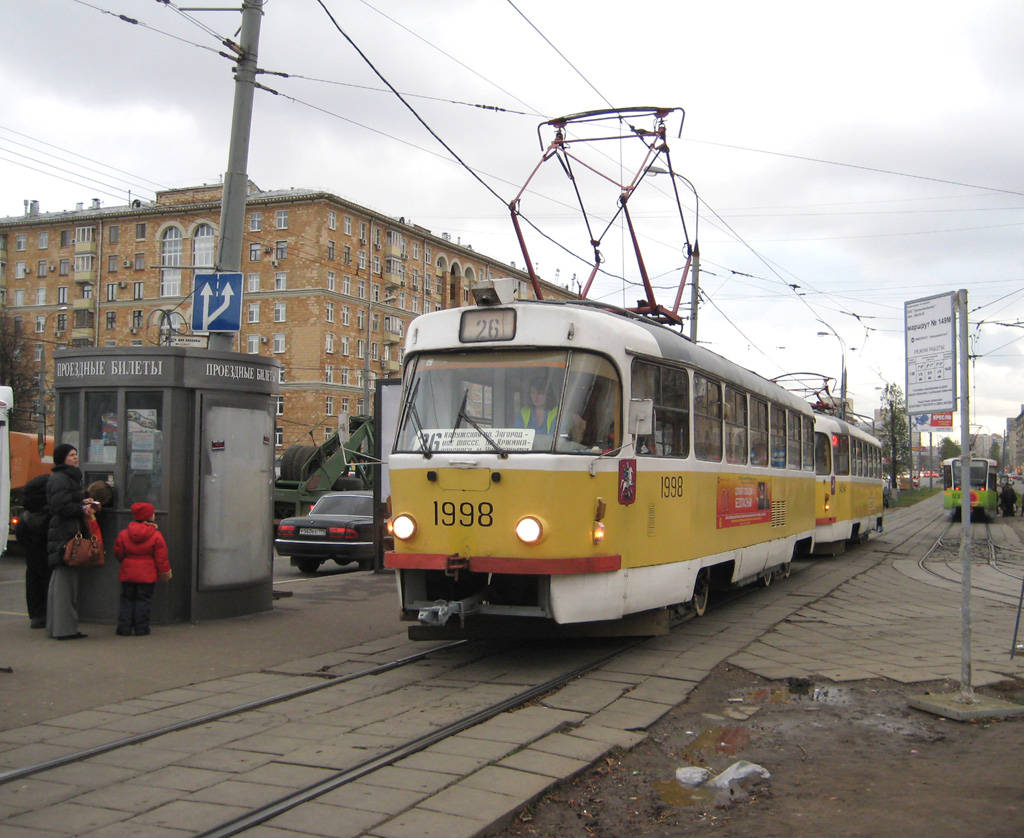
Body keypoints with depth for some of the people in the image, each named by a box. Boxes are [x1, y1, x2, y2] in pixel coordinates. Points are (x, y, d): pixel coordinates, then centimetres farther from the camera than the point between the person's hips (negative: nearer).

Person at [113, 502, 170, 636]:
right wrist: (165, 572, 3)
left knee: (127, 600, 10)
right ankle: (141, 628, 4)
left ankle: (124, 628, 8)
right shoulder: (156, 535, -8)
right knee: (144, 600, 4)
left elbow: (118, 553, 8)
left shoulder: (123, 534, 1)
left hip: (128, 573, 3)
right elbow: (161, 558, -7)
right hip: (147, 574, -3)